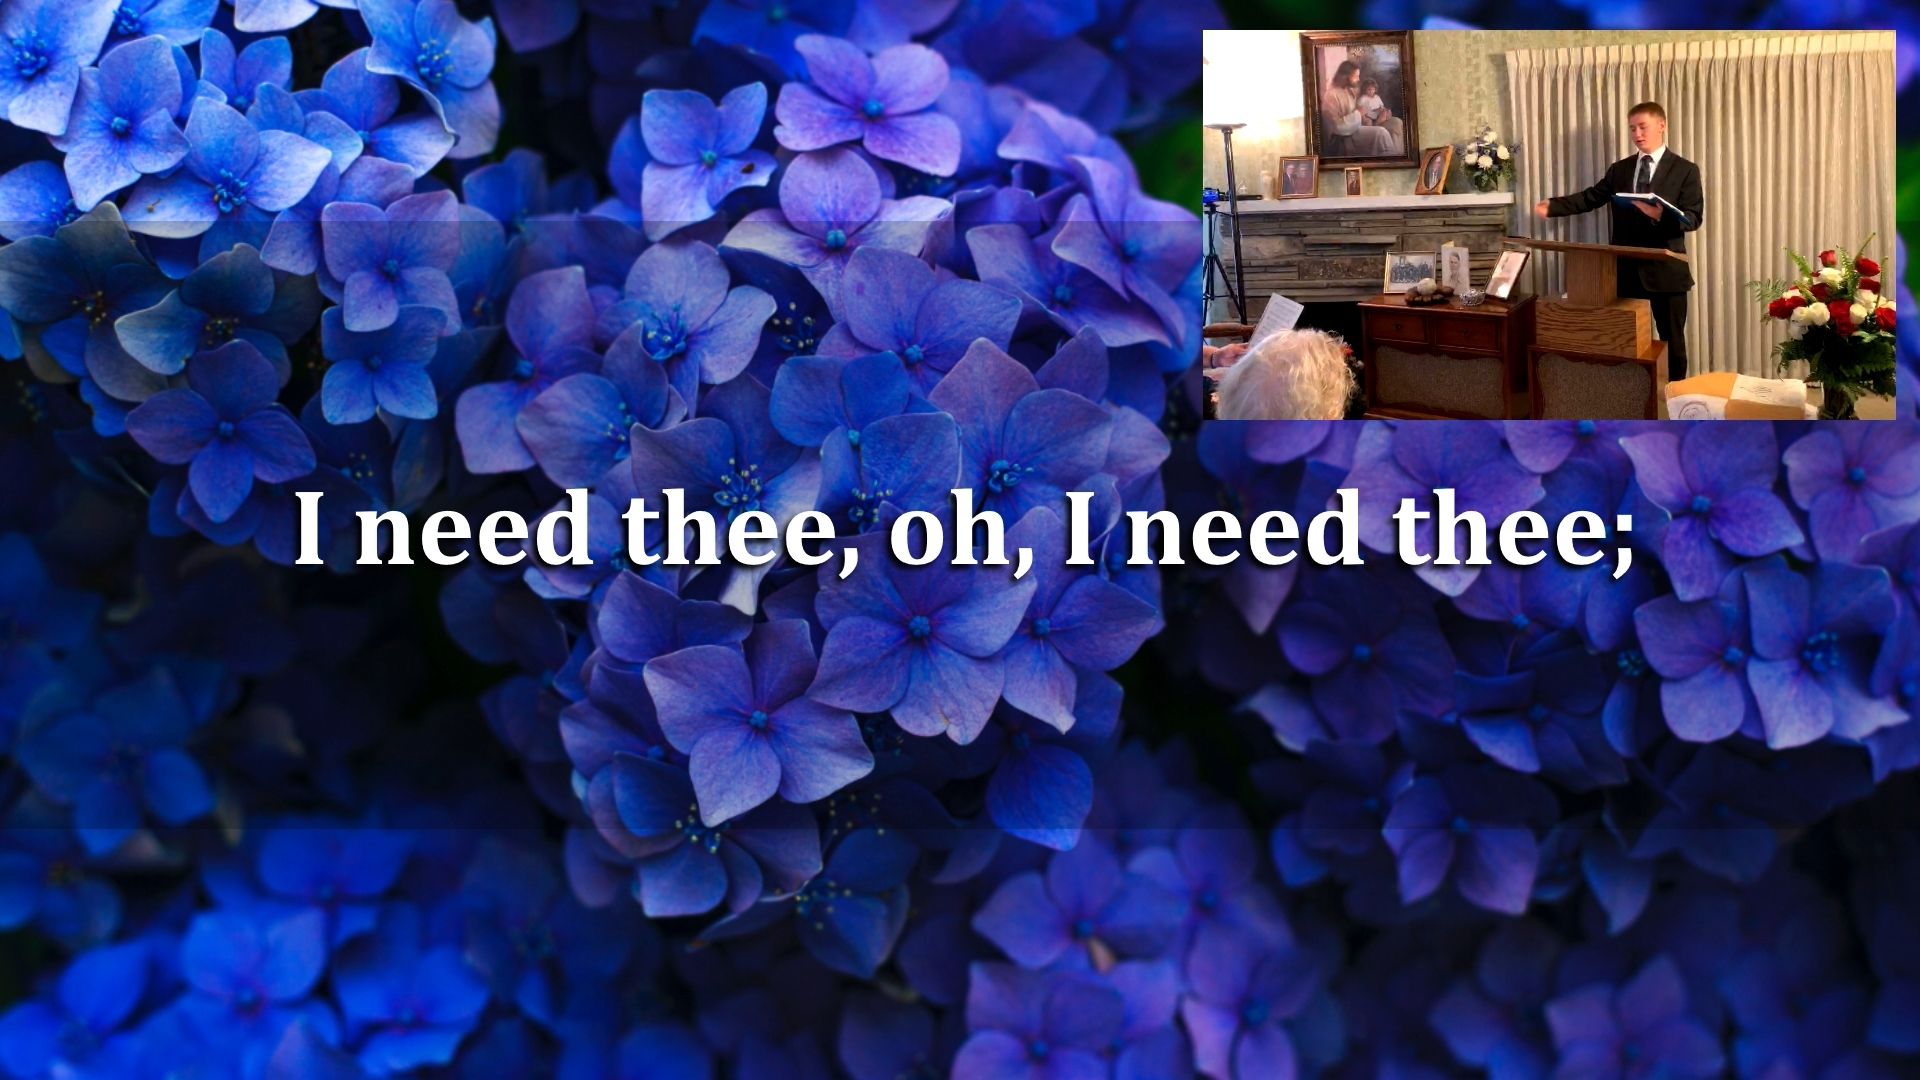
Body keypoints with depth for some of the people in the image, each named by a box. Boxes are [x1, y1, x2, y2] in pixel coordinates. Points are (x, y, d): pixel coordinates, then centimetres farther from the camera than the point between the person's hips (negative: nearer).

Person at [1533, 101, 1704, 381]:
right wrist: (1553, 206, -10)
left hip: (1665, 271, -4)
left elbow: (1693, 218, -11)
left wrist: (1661, 216, -30)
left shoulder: (1685, 170, -3)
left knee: (1672, 340, 6)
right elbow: (1590, 198, 5)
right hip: (1626, 269, 4)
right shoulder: (1619, 169, 11)